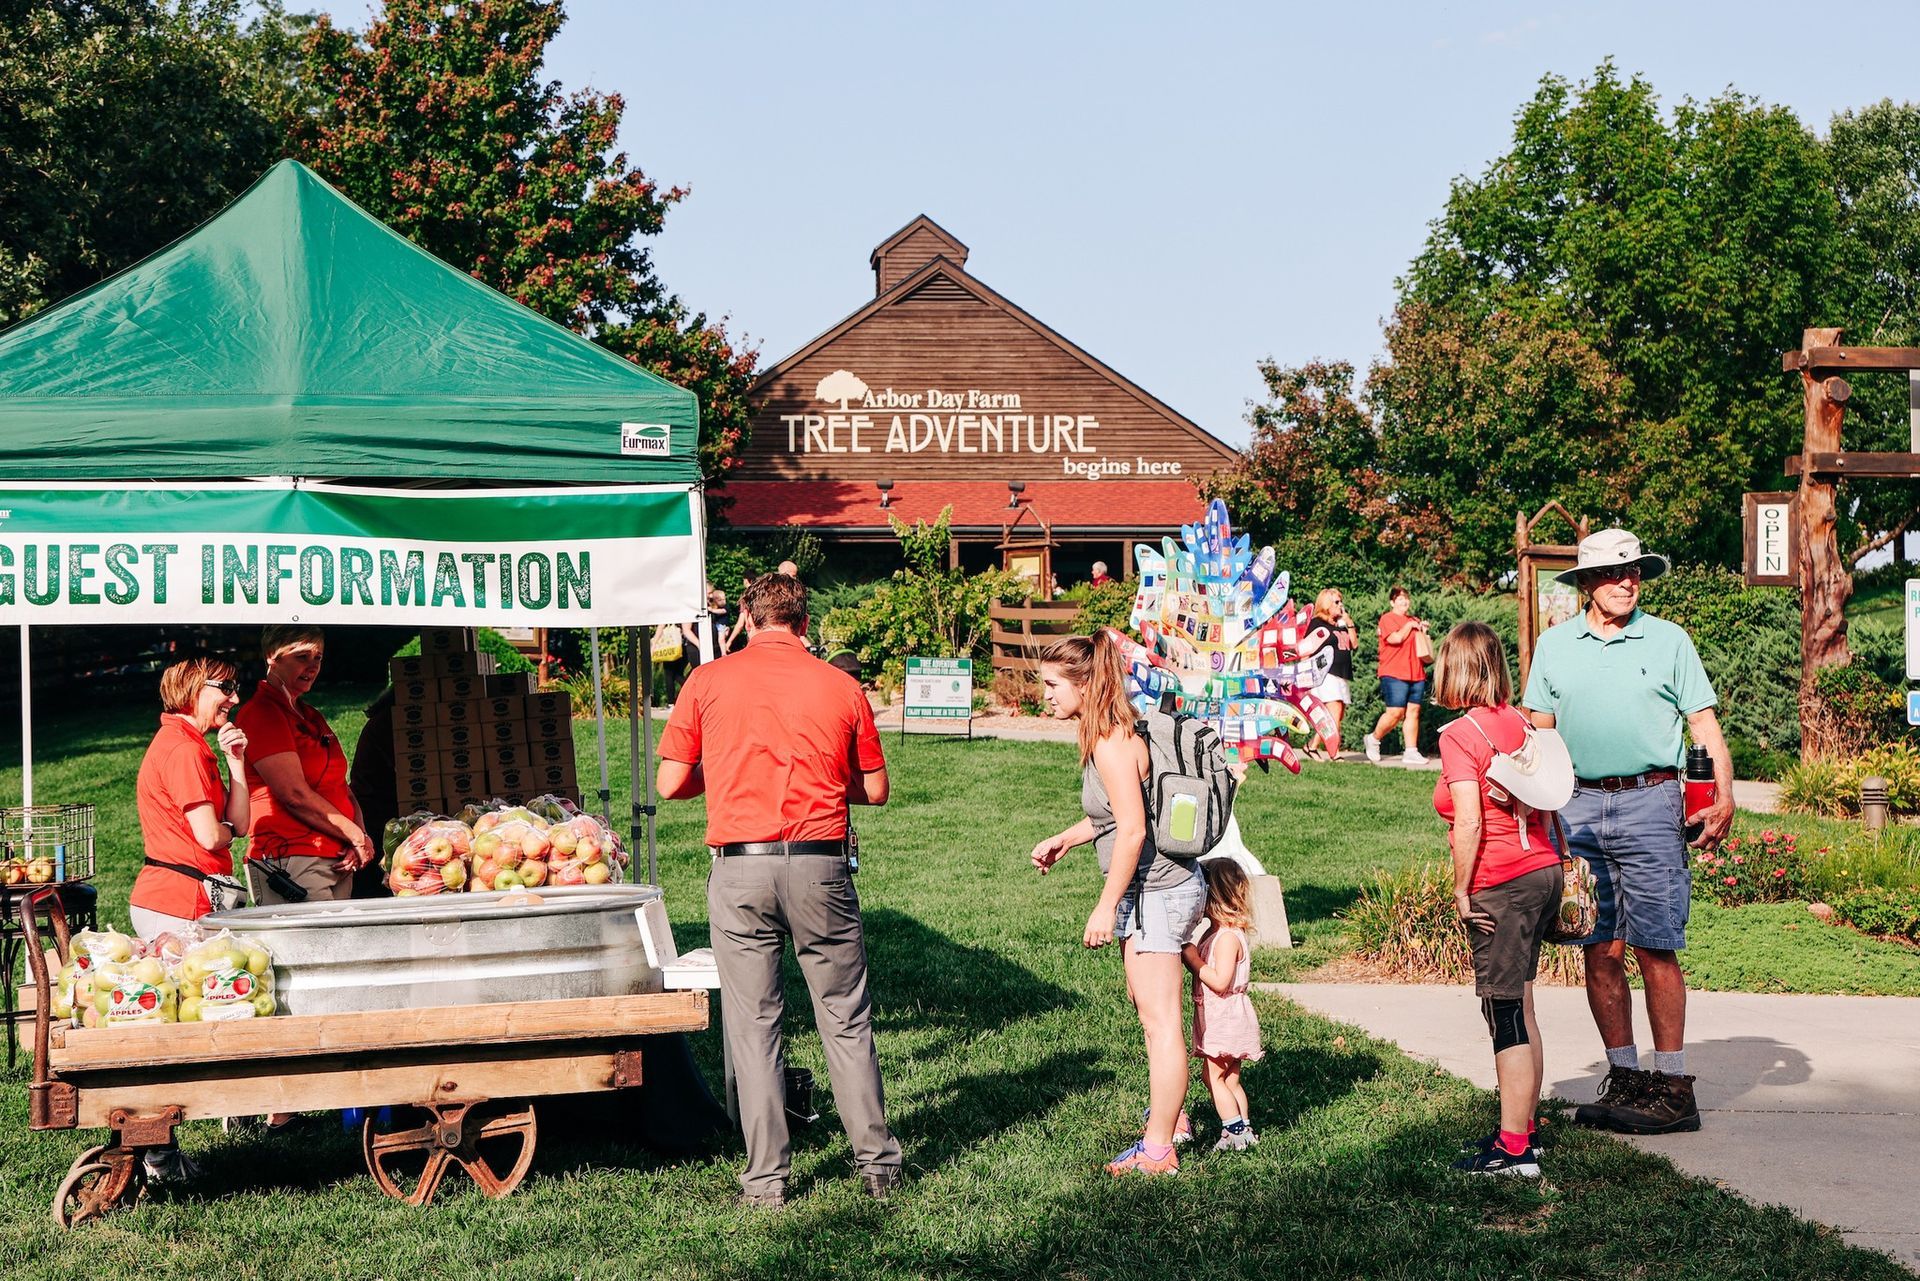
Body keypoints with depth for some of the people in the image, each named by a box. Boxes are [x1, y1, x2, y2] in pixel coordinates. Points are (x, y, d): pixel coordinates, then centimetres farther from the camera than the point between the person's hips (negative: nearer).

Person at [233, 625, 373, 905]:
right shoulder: (260, 713, -7)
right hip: (292, 864, -8)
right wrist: (358, 838, -8)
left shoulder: (313, 718, 21)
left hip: (339, 863, 8)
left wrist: (361, 836, -2)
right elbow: (295, 795, -15)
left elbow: (343, 789, 18)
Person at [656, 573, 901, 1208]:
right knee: (846, 1019, 11)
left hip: (739, 868, -1)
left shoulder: (709, 681, 2)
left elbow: (671, 783, 2)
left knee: (752, 1024, 7)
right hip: (820, 865, 1)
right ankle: (877, 1161, 16)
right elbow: (875, 790, 10)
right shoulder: (841, 686, 4)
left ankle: (766, 1177, 10)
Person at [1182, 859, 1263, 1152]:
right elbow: (1203, 970, 19)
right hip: (1219, 1017, 10)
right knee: (1230, 1078, 13)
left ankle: (1235, 1130, -6)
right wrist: (1190, 955, 5)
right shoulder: (1215, 933, 13)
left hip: (1226, 1016, -10)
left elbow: (1219, 981, -25)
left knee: (1213, 1075, -8)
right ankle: (1244, 1129, 16)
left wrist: (1192, 958, -19)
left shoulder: (1228, 937, -19)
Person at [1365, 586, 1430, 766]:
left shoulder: (1414, 621, 20)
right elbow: (1396, 638, -19)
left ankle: (1411, 751, 3)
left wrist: (1423, 632, 11)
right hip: (1394, 674, -7)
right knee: (1395, 712, -11)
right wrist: (1410, 625, -5)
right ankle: (1373, 739, 10)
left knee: (1413, 711, 2)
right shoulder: (1388, 619, -2)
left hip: (1416, 673, 7)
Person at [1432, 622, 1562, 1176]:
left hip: (1501, 886, -8)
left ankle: (1512, 1149, 2)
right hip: (1544, 871, 8)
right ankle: (1523, 1128, 26)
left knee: (1506, 1015, -3)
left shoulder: (1459, 735, -13)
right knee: (1520, 1009, 16)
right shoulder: (1520, 723, 9)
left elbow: (1469, 824, -21)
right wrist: (1564, 859, 22)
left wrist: (1461, 890, -12)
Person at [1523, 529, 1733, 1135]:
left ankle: (1672, 1087, 1)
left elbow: (1705, 724, 3)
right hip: (1579, 806, 3)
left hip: (1649, 802, -3)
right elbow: (1538, 732, 14)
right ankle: (1624, 1077, 14)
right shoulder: (1553, 646, 11)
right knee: (1599, 949, 4)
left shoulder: (1669, 640, 5)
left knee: (1654, 947, -5)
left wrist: (1724, 796, -9)